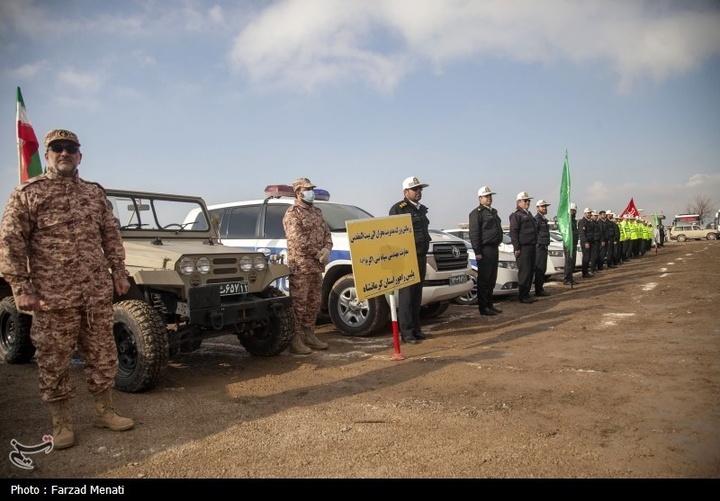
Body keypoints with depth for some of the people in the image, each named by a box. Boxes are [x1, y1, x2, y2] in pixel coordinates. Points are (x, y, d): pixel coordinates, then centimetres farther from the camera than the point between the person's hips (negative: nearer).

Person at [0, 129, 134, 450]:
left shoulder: (95, 193, 11)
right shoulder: (27, 193, -2)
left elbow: (111, 235, 15)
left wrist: (118, 272, 8)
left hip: (98, 292, 4)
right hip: (52, 296, -4)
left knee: (103, 355, 10)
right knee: (54, 362, 6)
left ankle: (104, 412, 24)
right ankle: (61, 424, 19)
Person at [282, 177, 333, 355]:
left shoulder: (316, 211, 19)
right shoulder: (292, 214, -7)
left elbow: (326, 232, 16)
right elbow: (298, 240, -17)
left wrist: (327, 249, -4)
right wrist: (318, 254, -14)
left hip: (316, 266, 8)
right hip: (300, 266, -8)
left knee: (314, 303, 13)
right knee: (299, 304, -6)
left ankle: (309, 335, 23)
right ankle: (295, 340, -1)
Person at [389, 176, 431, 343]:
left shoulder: (421, 209, 19)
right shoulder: (398, 208, -7)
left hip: (421, 257, 8)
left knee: (417, 296, 12)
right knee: (406, 295, -7)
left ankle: (416, 330, 19)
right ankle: (406, 332, -3)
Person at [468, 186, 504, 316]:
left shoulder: (493, 212, 20)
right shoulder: (477, 213, -9)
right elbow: (473, 233, -16)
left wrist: (497, 246, 17)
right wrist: (477, 252, -20)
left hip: (494, 248, 9)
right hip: (485, 250, -9)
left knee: (491, 280, 14)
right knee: (484, 279, -4)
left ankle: (489, 304, 22)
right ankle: (483, 307, 0)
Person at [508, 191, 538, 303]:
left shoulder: (529, 214, 21)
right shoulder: (516, 215, -8)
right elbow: (513, 232, -15)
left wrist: (535, 243, 21)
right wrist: (516, 248, -19)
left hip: (531, 247, 9)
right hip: (523, 248, -9)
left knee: (531, 272, 11)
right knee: (524, 272, -8)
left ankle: (526, 294, 18)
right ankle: (523, 296, -1)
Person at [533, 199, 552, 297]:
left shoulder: (544, 219, 19)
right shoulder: (537, 218, -12)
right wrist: (538, 243, -18)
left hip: (544, 247, 10)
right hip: (539, 247, -10)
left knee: (542, 269, 13)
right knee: (540, 269, -8)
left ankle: (540, 288, 19)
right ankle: (539, 290, -5)